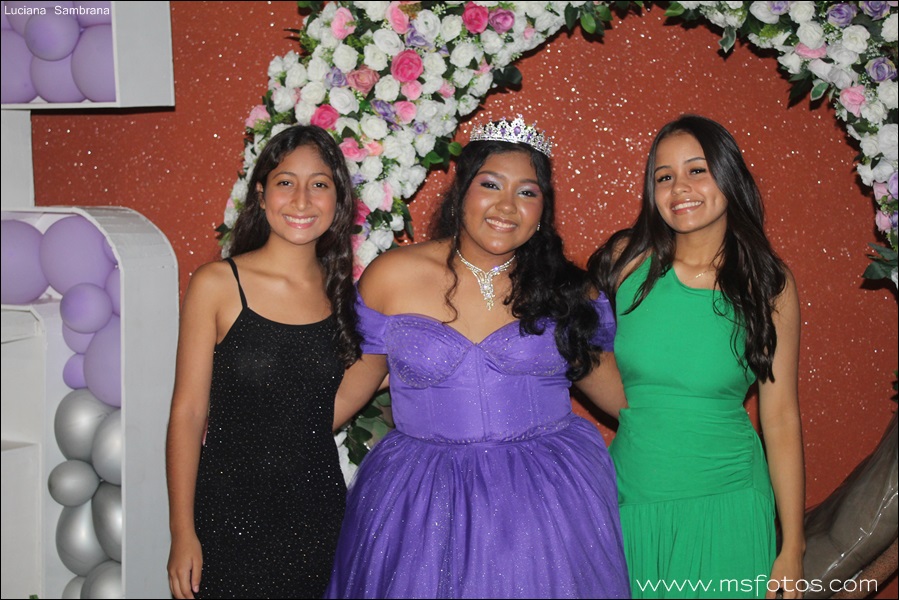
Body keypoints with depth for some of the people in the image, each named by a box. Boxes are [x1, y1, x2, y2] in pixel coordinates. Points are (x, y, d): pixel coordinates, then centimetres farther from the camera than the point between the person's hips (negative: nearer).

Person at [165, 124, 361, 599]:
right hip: (230, 509, -3)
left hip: (319, 508, 4)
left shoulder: (341, 289, 3)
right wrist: (183, 533, -8)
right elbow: (187, 413, -8)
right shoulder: (217, 285, -9)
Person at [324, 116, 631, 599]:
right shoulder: (391, 278, -3)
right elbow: (352, 386, 6)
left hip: (549, 499, 1)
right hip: (423, 507, 0)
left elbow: (611, 386, 11)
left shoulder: (566, 289, 0)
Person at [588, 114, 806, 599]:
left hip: (725, 506, -1)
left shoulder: (769, 285, -4)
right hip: (631, 500, 1)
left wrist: (792, 548, -1)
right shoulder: (626, 260, -5)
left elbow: (781, 419, -2)